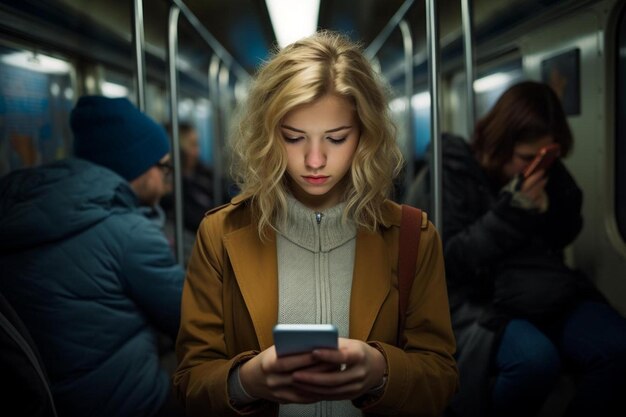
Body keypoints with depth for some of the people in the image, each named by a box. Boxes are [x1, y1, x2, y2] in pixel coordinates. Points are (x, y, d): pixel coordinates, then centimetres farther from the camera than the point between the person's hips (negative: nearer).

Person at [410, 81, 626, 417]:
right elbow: (449, 258, -13)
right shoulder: (455, 168, -10)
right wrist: (512, 212, -23)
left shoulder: (547, 170, 5)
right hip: (476, 298, -5)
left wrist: (548, 208, -10)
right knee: (535, 358, -33)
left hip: (547, 291, 5)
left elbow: (566, 236, 12)